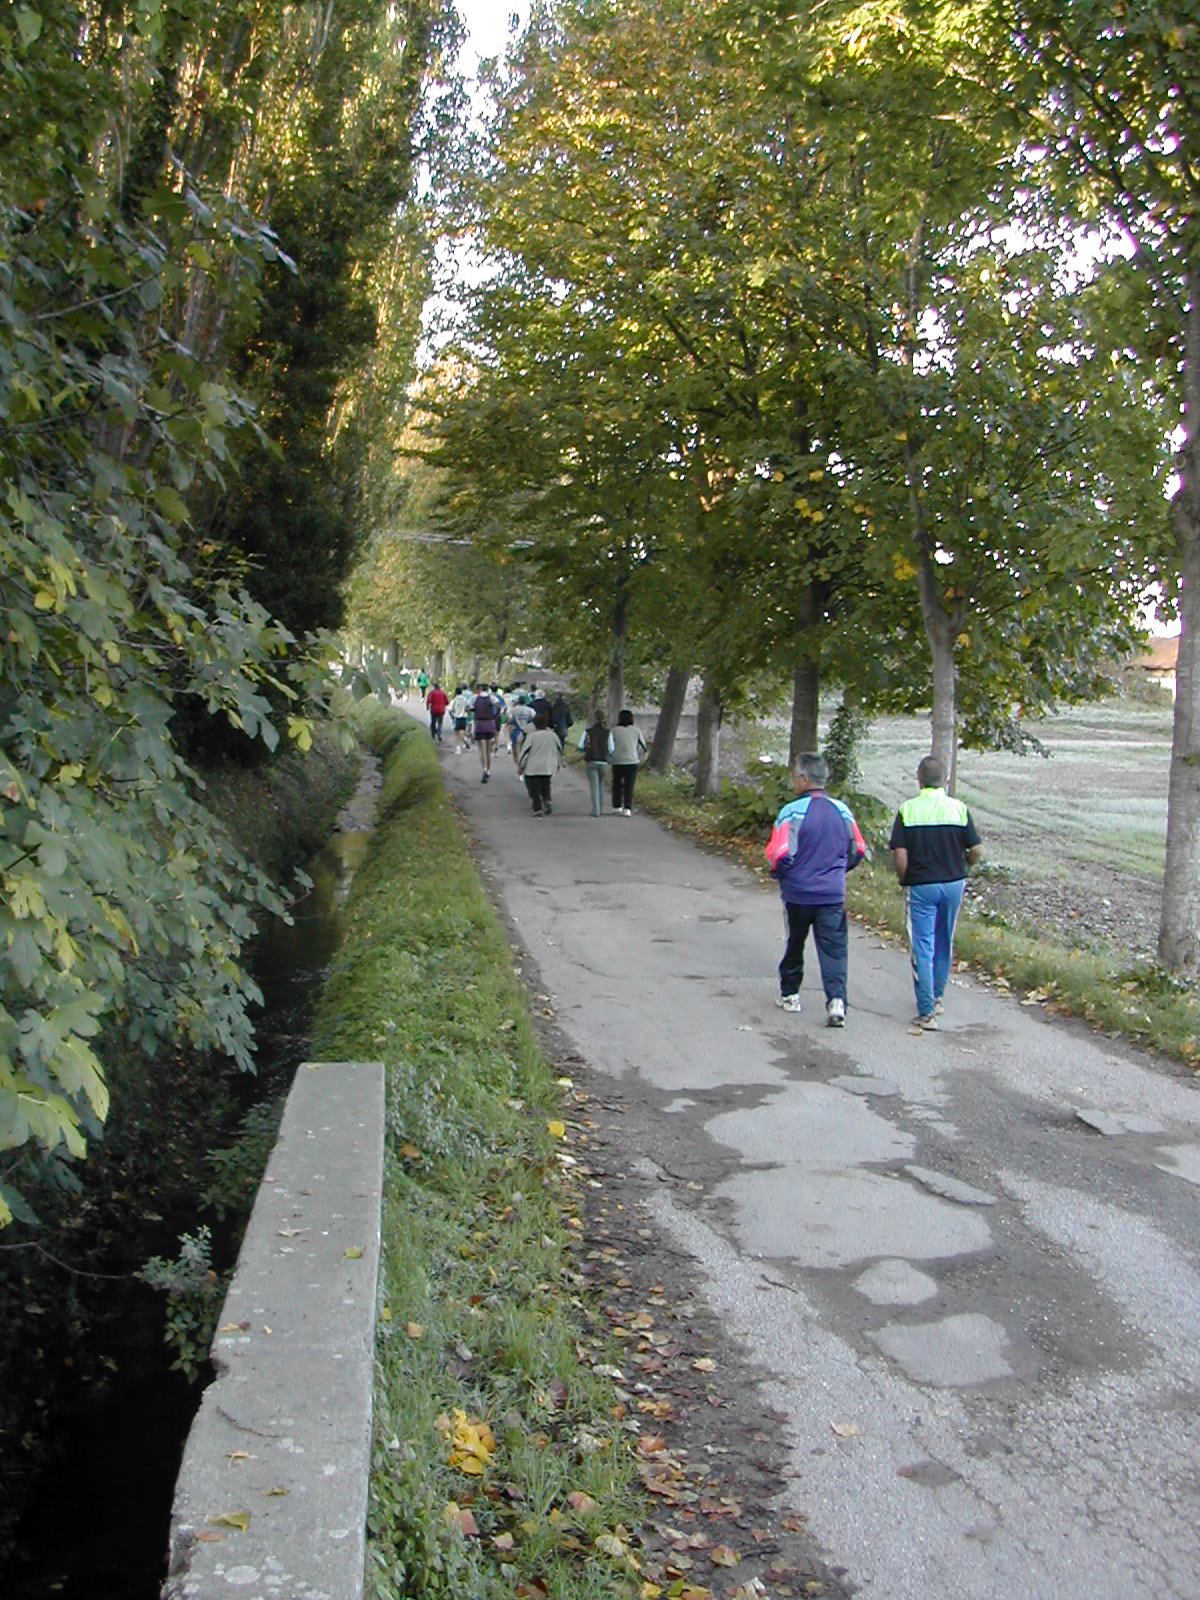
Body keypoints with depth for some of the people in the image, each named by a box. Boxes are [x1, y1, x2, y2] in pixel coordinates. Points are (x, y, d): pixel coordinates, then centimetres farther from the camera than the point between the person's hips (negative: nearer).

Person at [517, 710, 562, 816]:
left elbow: (524, 752, -7)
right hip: (548, 767, 4)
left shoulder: (531, 736, -9)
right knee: (546, 786, 21)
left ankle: (538, 809, -5)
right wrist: (557, 764, 27)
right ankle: (547, 800, 0)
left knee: (534, 789, 2)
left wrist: (521, 766, 4)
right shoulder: (552, 735, 2)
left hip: (533, 768, -4)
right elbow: (559, 751, 13)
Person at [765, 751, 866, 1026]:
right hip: (833, 893, 2)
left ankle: (789, 994, 29)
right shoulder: (842, 810, 2)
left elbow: (779, 854, -17)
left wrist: (778, 874, 4)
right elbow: (858, 850, 11)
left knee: (794, 944, 16)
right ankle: (836, 1001, -13)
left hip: (798, 893, -2)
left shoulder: (792, 812, -14)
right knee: (834, 949, 1)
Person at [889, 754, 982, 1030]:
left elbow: (899, 855, -14)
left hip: (921, 886, -3)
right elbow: (976, 850, -4)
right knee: (944, 944, 20)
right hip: (953, 884, 3)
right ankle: (937, 997, 33)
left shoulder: (908, 809, -11)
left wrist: (905, 881, 3)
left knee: (922, 948, 1)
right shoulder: (958, 808, -5)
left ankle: (926, 1012, -2)